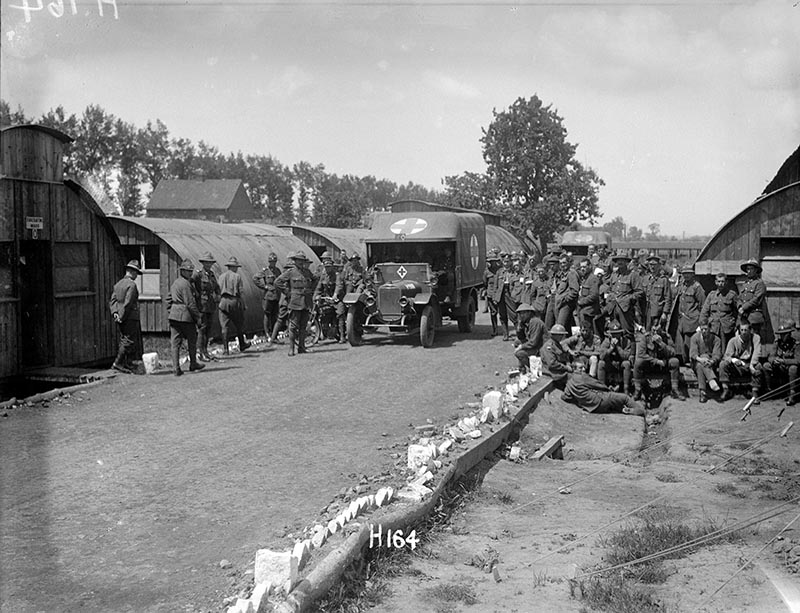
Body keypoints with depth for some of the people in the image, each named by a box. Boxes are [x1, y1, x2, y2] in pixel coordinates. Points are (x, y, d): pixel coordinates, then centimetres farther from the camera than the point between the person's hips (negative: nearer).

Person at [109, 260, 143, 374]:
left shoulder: (118, 284, 14)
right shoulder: (132, 284, -13)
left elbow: (112, 300, 7)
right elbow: (127, 303, -19)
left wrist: (115, 313, -4)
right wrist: (122, 317, -14)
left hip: (121, 318, 9)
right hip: (130, 318, -9)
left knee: (124, 340, 13)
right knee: (129, 341, -4)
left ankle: (128, 364, 15)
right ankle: (118, 363, -8)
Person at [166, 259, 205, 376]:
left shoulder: (175, 282, 13)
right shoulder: (186, 284, -14)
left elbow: (169, 299, 18)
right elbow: (190, 303, -17)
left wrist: (169, 314, 23)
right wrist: (197, 316, -10)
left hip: (174, 314, 8)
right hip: (185, 315, -8)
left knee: (175, 342, 4)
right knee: (192, 340, 11)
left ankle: (176, 368, -1)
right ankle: (193, 364, 23)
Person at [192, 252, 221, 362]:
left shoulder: (212, 274, 14)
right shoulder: (198, 274, -9)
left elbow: (217, 287, 27)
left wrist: (217, 297, 14)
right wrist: (196, 294, -19)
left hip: (211, 305, 7)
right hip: (202, 304, -7)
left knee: (208, 328, 10)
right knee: (202, 328, -8)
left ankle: (205, 351, 18)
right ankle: (200, 352, -4)